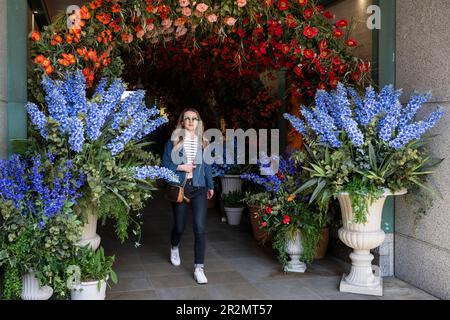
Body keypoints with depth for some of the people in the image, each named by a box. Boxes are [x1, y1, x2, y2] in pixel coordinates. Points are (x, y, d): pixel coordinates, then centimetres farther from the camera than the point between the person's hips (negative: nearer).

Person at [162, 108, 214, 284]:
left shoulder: (202, 142, 8)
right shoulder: (174, 141, 0)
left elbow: (207, 166, 14)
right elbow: (165, 163, 0)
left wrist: (210, 186, 14)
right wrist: (181, 167, -14)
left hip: (199, 189, 1)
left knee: (200, 228, -9)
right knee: (179, 226, 13)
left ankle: (199, 268, -2)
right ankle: (174, 248, 48)